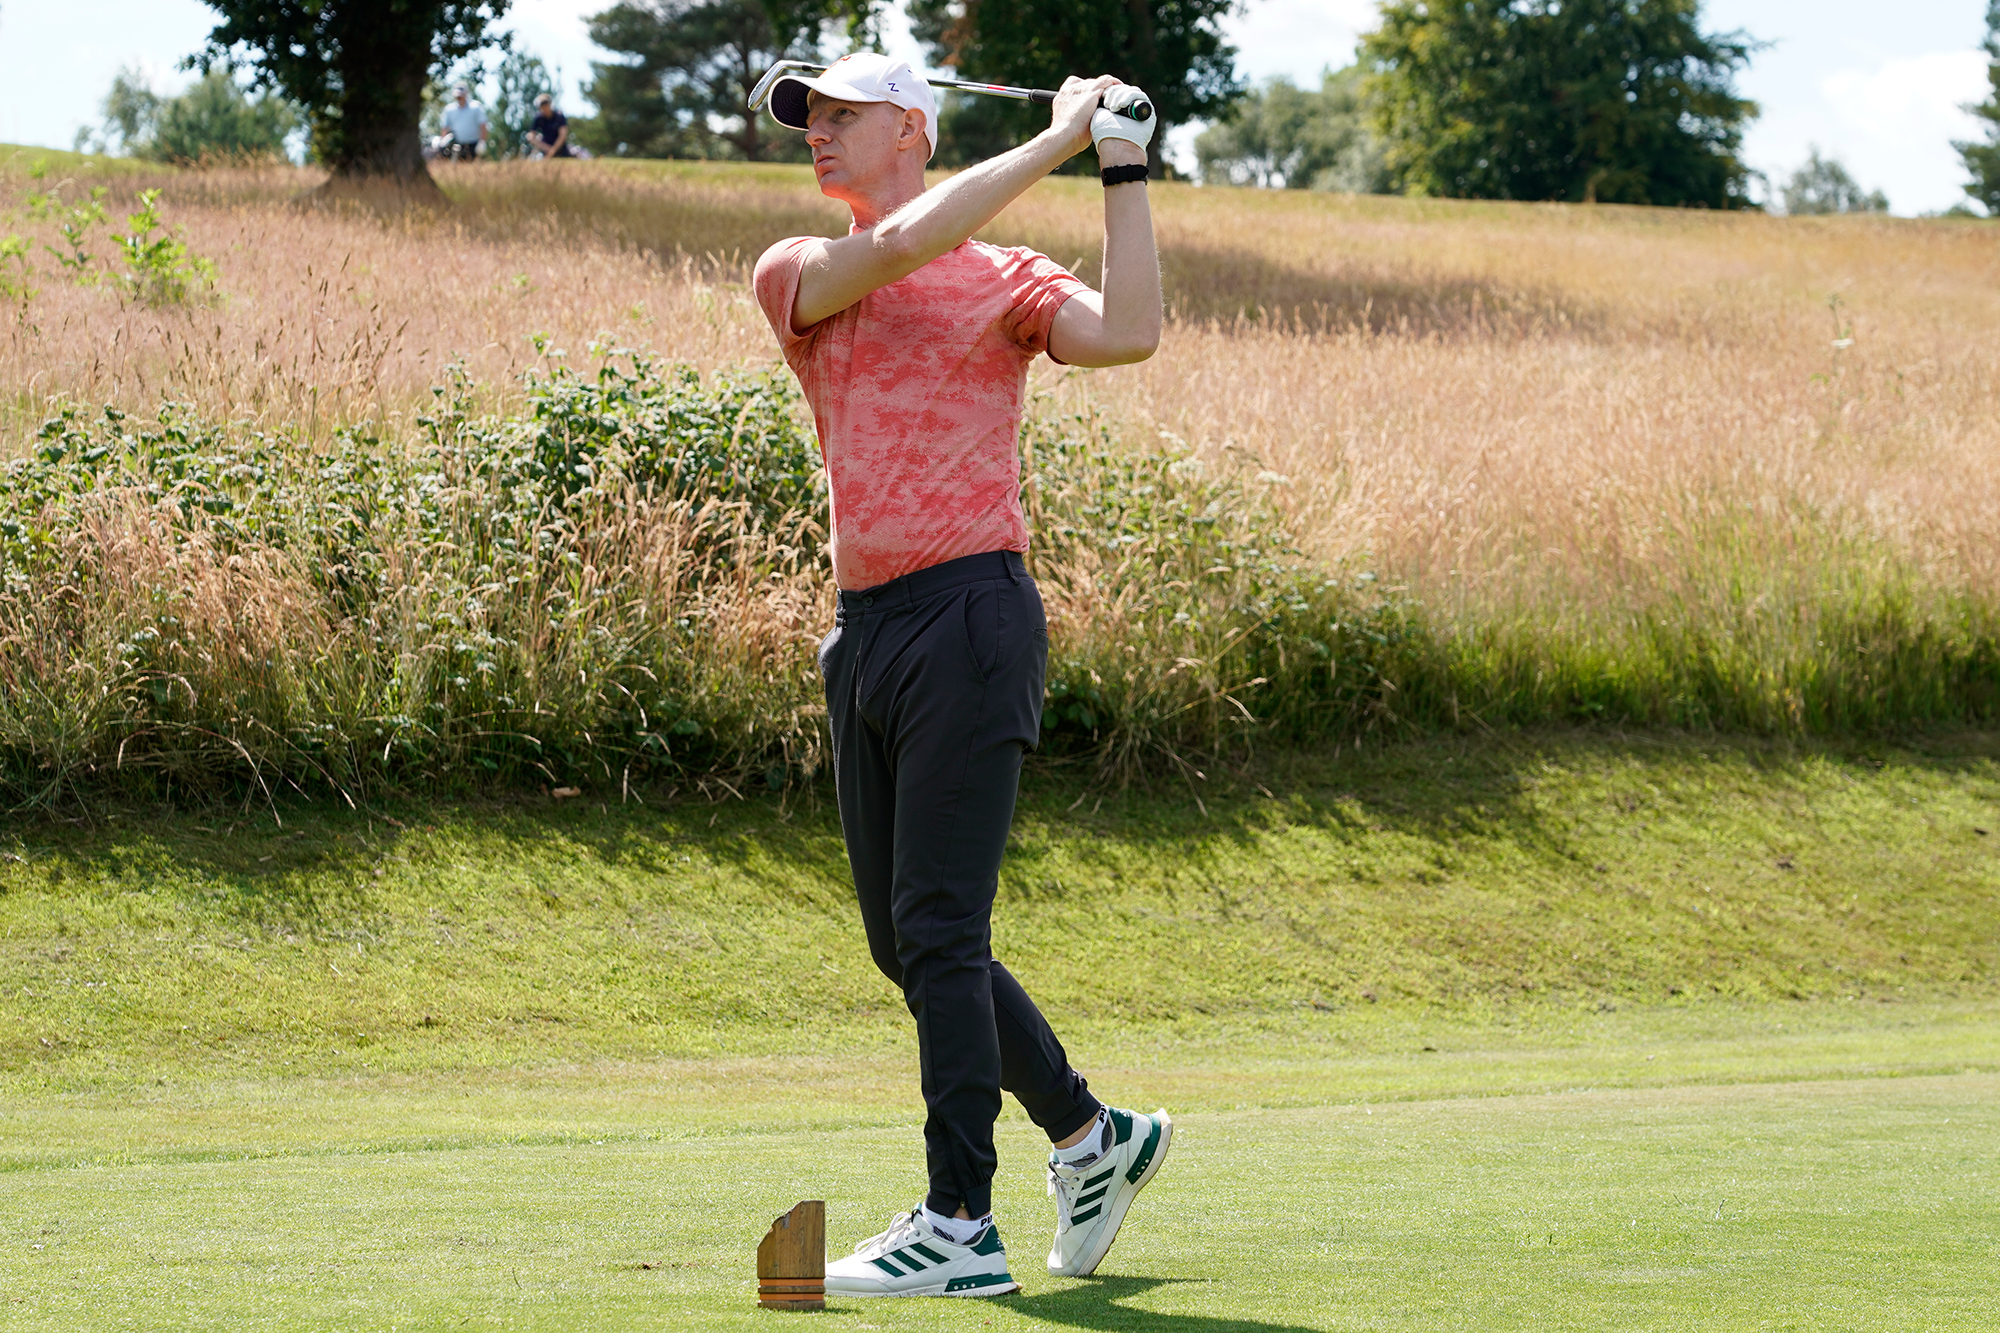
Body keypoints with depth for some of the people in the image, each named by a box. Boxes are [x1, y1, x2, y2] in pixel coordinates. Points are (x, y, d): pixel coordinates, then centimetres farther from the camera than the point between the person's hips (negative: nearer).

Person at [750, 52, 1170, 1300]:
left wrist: (1124, 170, -10)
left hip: (971, 616, -6)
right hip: (864, 631, 6)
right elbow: (896, 249, -8)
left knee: (938, 928, -10)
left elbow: (1127, 333, -13)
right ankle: (1092, 1136, 27)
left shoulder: (1008, 279, 4)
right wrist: (1057, 141, -5)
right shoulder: (794, 275, 12)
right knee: (906, 944, 10)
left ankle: (962, 1225, -8)